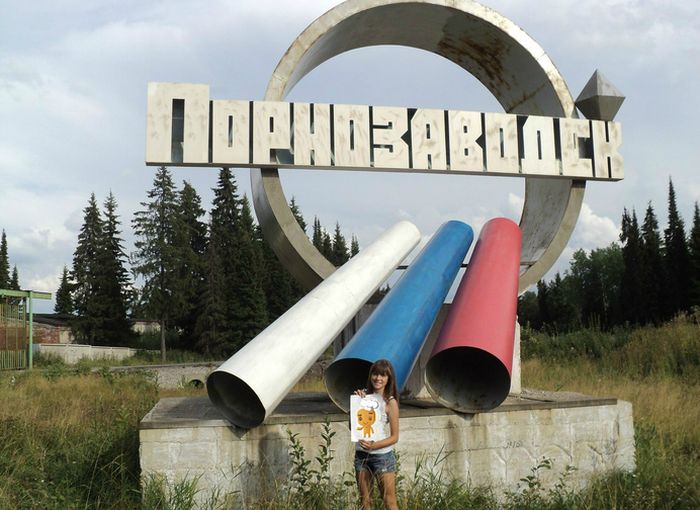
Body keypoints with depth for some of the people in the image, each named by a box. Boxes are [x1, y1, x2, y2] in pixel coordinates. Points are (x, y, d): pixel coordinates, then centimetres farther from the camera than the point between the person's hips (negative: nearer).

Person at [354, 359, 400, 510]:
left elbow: (394, 437, -8)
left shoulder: (390, 402, -9)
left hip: (382, 456, -4)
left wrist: (374, 445, -22)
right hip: (361, 455, 4)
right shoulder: (364, 396, 2)